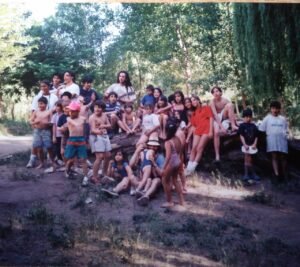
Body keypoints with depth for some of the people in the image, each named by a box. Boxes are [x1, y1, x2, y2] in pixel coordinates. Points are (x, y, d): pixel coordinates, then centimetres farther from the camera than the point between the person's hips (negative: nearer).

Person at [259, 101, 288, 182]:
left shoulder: (283, 119, 11)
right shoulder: (267, 118, 4)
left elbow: (286, 130, 16)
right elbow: (261, 129, 5)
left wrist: (285, 135, 4)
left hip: (282, 140, 2)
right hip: (272, 140, -2)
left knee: (283, 157, 5)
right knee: (274, 157, -5)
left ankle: (284, 174, 17)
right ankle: (277, 175, -6)